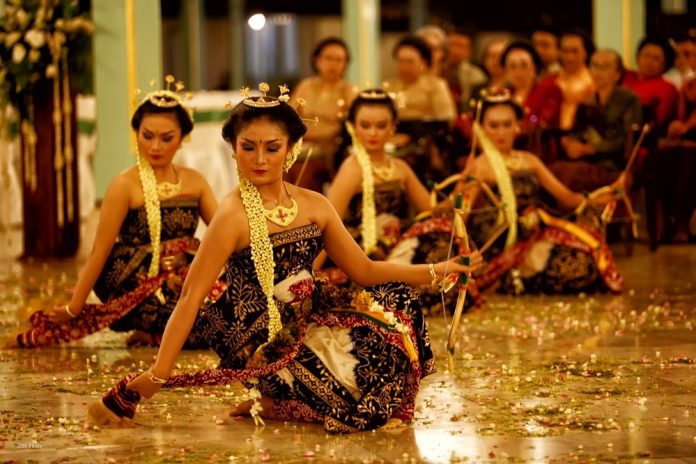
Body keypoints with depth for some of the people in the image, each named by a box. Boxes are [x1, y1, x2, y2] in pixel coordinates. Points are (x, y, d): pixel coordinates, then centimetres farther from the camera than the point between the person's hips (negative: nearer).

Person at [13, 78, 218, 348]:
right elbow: (100, 252, -8)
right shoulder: (126, 186, -7)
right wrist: (73, 308, -8)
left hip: (183, 283, 7)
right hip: (140, 290, -7)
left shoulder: (194, 181, 9)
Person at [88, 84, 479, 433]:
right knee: (369, 403, -20)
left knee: (398, 300, 7)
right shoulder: (235, 216, -15)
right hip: (267, 344, -8)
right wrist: (158, 375, -25)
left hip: (311, 324, 8)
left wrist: (434, 271, 0)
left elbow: (365, 270, 11)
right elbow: (192, 297, -19)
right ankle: (272, 406, 6)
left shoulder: (313, 205, 5)